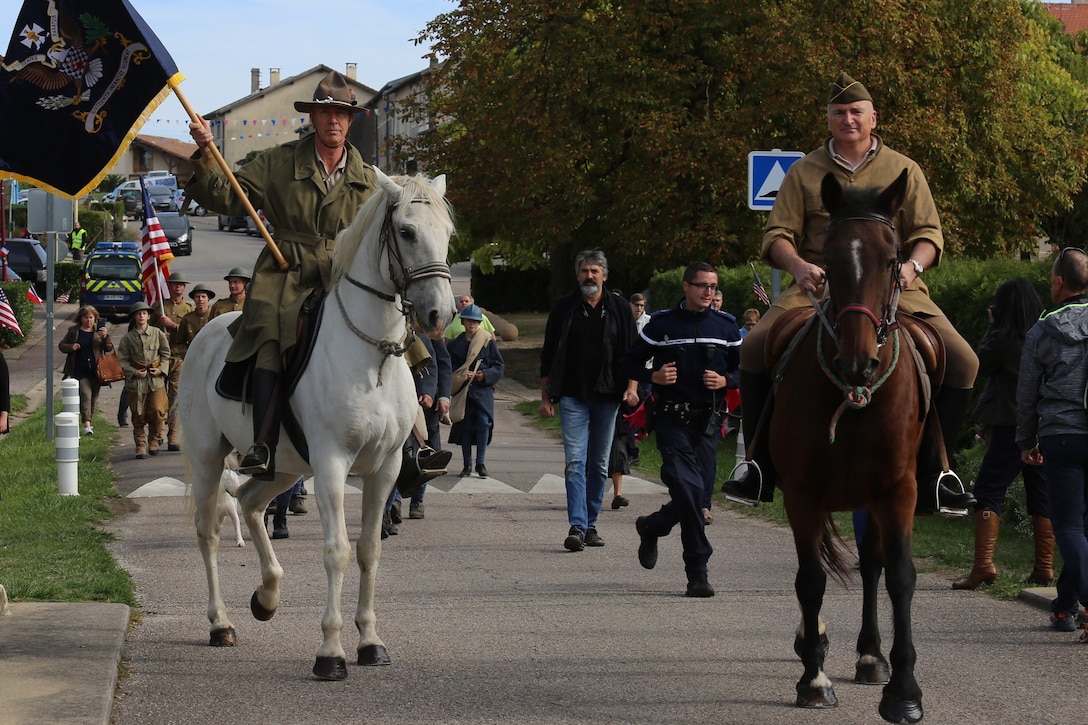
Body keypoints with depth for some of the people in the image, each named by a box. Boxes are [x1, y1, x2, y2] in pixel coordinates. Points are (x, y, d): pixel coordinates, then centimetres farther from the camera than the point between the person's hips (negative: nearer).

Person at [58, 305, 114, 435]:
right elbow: (61, 345, 11)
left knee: (94, 399, 9)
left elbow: (109, 348, 1)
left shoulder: (98, 331, 6)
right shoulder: (73, 331, 5)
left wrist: (105, 337, -18)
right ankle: (86, 425, -22)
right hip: (80, 371, -2)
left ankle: (89, 422, 25)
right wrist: (71, 347, -10)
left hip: (95, 371, 2)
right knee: (85, 395, -15)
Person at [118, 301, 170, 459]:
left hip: (156, 379, 0)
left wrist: (161, 369, -3)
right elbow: (123, 360, 5)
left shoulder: (157, 333, 6)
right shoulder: (128, 338, 4)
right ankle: (141, 446, 9)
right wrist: (134, 372, -9)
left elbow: (165, 353, 12)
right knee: (139, 416, 0)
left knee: (157, 412, -6)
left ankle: (154, 440, 16)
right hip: (136, 381, 0)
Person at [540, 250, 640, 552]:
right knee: (575, 462, -11)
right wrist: (546, 397, 2)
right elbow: (548, 356, 7)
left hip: (607, 396, 2)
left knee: (599, 465, 7)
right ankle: (577, 527, -17)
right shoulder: (563, 309, 5)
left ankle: (590, 524, 16)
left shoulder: (619, 309, 7)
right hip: (572, 396, -2)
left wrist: (631, 387, -6)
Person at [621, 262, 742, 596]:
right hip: (672, 419, -3)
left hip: (708, 422, 3)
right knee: (688, 488, -16)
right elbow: (629, 362, 9)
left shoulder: (726, 326, 9)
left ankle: (651, 527, 36)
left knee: (699, 492, 5)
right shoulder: (662, 324, 2)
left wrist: (725, 380, -6)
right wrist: (653, 376, -10)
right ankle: (697, 571, -12)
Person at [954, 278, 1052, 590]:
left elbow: (981, 366, 4)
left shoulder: (1004, 337, -10)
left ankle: (983, 564, -15)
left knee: (988, 491, -3)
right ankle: (1044, 567, 11)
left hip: (1011, 426, -5)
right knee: (1042, 495, 11)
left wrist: (992, 326, 8)